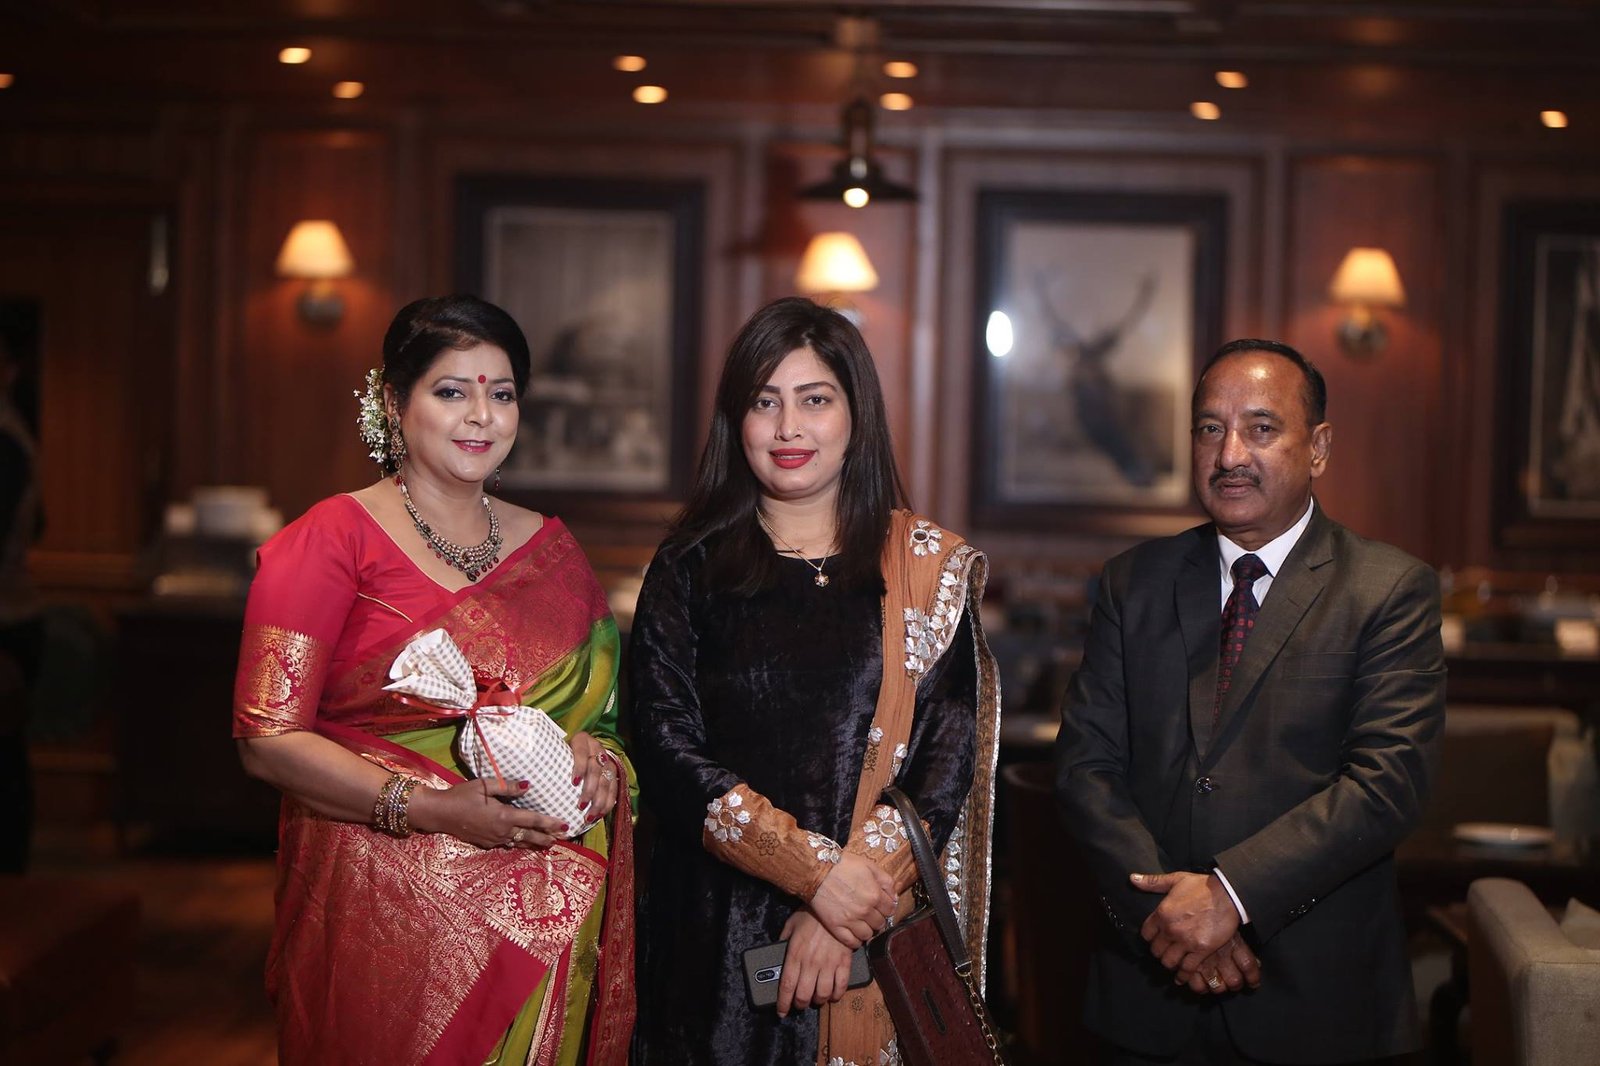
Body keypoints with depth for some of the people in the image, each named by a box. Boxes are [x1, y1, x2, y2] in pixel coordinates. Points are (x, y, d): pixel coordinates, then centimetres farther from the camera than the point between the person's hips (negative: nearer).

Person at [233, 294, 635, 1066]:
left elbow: (604, 704, 19)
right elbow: (268, 737, -11)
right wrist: (431, 810, -21)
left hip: (545, 913, 5)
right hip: (383, 909, -4)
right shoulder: (331, 540, -5)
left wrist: (595, 754, -5)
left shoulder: (549, 547, 12)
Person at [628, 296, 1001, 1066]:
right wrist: (816, 869, -16)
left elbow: (950, 753, -3)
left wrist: (862, 873, -16)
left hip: (881, 934, 0)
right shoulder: (689, 569, 3)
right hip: (717, 930, 0)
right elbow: (666, 749, -6)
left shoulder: (927, 568, 4)